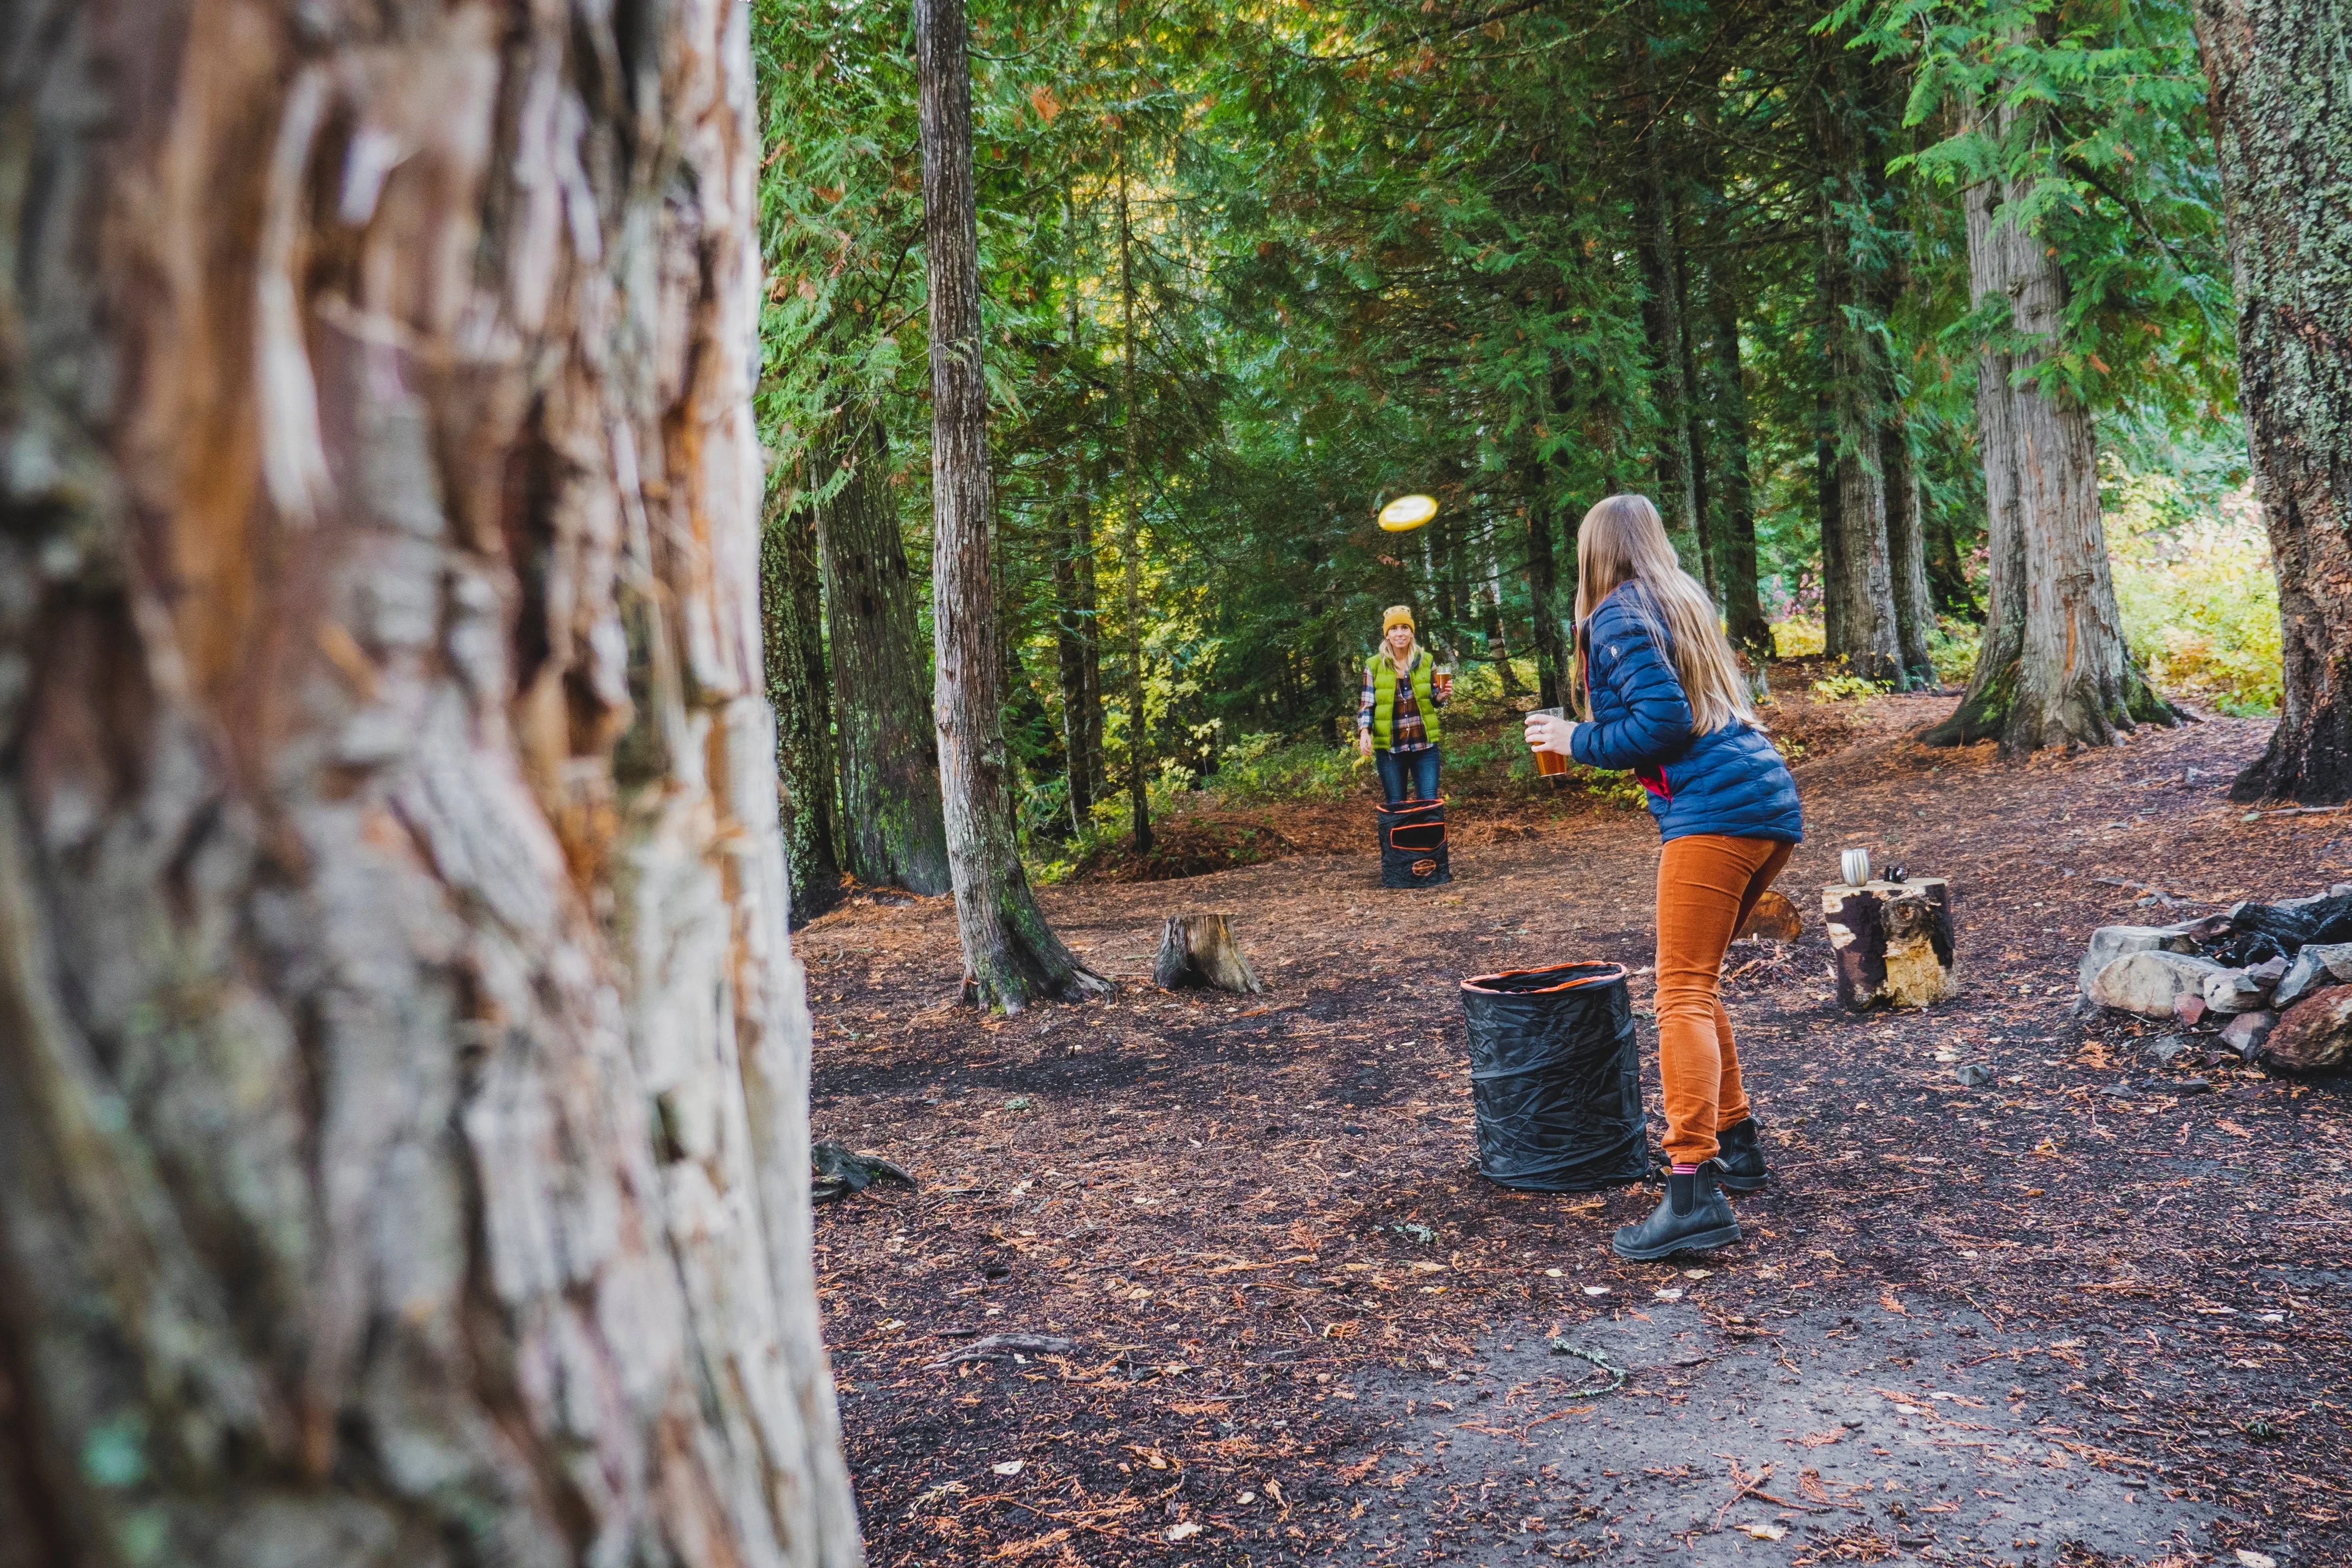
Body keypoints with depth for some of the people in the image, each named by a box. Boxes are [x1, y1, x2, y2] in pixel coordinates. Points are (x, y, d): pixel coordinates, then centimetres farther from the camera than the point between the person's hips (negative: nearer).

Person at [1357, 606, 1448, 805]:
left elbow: (1433, 700, 12)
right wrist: (1364, 732, -16)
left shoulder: (1426, 661, 4)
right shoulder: (1374, 666, 0)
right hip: (1389, 748, -1)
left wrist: (1441, 696, -11)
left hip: (1424, 746, 1)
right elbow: (1367, 705, 1)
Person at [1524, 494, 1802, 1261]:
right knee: (1696, 980, 19)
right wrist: (1595, 733, 31)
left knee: (1683, 993, -13)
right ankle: (1734, 1142, 27)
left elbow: (1664, 719, -14)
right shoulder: (1686, 600, 22)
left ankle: (1695, 1190, -21)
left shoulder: (1618, 615, -3)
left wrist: (1577, 741, -3)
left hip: (1714, 810, -9)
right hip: (1773, 802, 9)